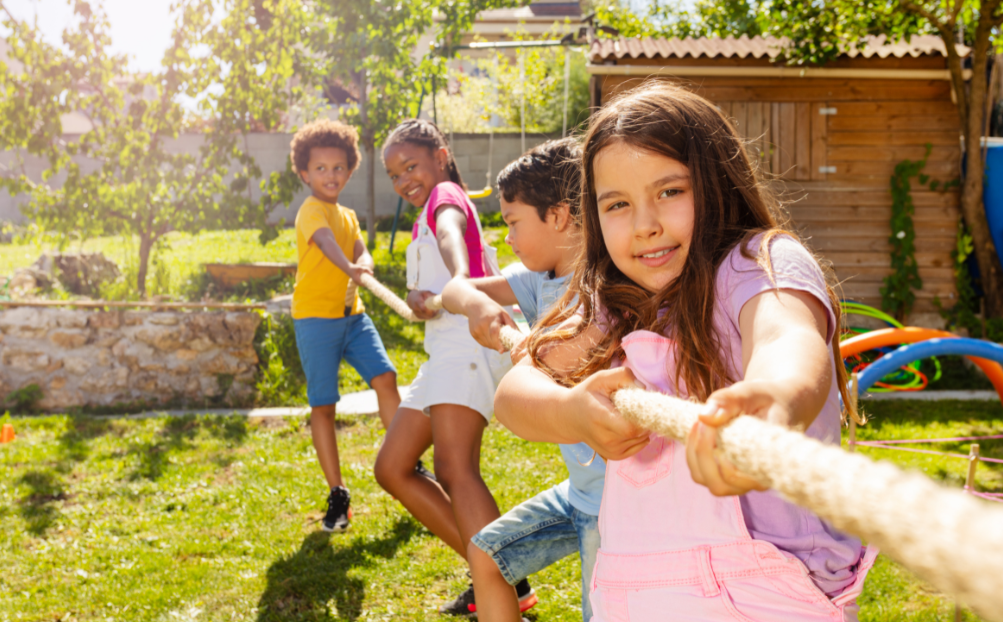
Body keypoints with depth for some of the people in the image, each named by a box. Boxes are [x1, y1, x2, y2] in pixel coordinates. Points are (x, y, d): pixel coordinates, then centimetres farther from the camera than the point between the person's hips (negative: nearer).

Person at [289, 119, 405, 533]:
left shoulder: (348, 216, 15)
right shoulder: (311, 210, -9)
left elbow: (361, 252, 0)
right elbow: (325, 242, -30)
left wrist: (363, 267, -25)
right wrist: (349, 269, -50)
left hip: (351, 313, 6)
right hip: (316, 316, -6)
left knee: (385, 377, -9)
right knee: (323, 405, -2)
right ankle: (337, 494, 7)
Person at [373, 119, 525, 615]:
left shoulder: (446, 195, 0)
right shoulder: (427, 220, 28)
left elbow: (450, 233, -26)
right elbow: (416, 293, 13)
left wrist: (461, 283, -49)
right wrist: (418, 300, -12)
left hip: (469, 338, -10)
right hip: (445, 350, 10)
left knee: (455, 469, -25)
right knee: (392, 469, 10)